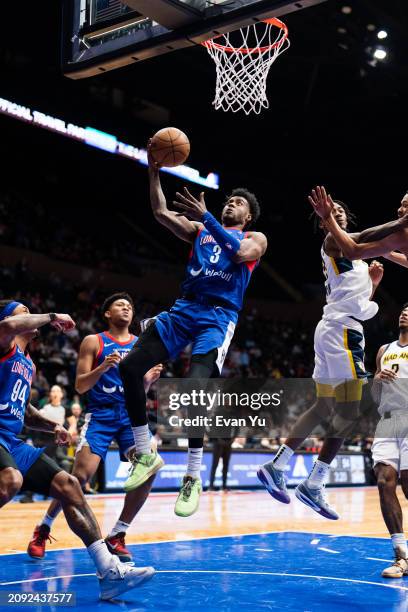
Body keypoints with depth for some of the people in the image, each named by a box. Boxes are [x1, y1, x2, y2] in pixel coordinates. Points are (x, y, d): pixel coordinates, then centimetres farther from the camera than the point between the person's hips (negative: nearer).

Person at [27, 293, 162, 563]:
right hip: (100, 415, -3)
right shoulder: (93, 342, 2)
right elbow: (80, 386, -2)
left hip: (131, 415, 3)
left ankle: (117, 536, -3)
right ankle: (43, 529, 9)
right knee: (81, 475, -15)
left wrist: (148, 381, -7)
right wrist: (102, 367, -18)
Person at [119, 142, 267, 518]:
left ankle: (193, 479, -13)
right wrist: (154, 170, 3)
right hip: (183, 309, 5)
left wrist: (206, 216, -17)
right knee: (130, 367, -11)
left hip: (218, 317, -5)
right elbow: (161, 213, 11)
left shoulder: (255, 239, 11)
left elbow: (240, 252, -12)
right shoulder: (199, 230, 23)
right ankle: (146, 455, 3)